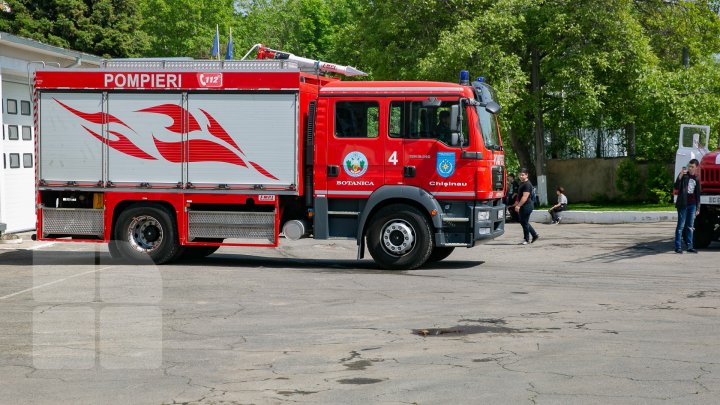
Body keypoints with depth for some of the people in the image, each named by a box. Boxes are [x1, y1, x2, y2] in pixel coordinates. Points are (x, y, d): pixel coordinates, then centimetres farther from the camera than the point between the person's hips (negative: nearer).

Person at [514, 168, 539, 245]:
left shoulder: (527, 184, -17)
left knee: (524, 222, -3)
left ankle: (526, 239, 7)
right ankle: (535, 235, 22)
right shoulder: (521, 183, 15)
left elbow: (525, 197, -24)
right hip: (523, 206, 10)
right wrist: (518, 203, 25)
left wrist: (518, 205, -25)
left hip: (526, 206, -10)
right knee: (523, 222, 15)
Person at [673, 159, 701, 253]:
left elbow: (697, 195, 16)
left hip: (692, 205, 5)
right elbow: (676, 187, -15)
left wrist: (698, 208, 13)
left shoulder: (696, 179, 11)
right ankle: (678, 247, -4)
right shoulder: (684, 175, -3)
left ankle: (689, 247, 11)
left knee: (690, 226, 8)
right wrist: (680, 176, -28)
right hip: (683, 204, -5)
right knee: (681, 225, -5)